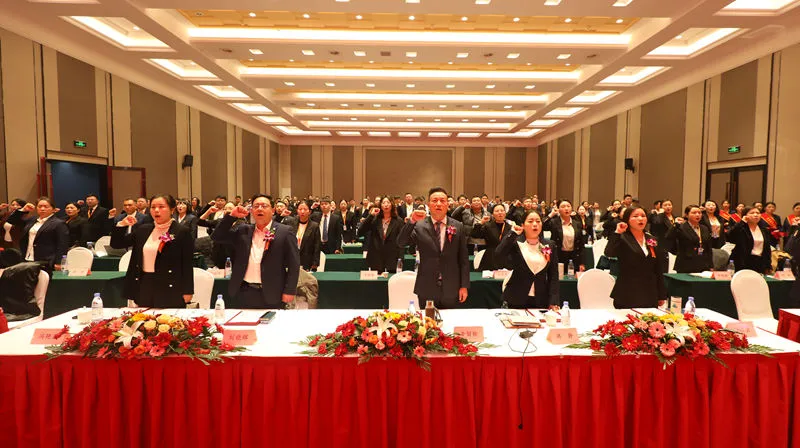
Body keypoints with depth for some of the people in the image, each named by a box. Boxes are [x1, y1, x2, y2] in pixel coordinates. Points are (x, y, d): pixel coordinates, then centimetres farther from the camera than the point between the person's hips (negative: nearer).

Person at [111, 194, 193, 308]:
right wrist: (122, 225, -1)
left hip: (170, 290, -5)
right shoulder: (143, 229, 11)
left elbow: (187, 264, -7)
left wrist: (187, 292, -9)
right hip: (144, 287, 5)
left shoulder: (182, 232, -6)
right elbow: (116, 244, 16)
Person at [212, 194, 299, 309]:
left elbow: (293, 264, -5)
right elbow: (217, 237, 9)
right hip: (245, 292, 4)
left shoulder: (284, 232, -3)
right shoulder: (243, 231, 11)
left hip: (271, 295, -4)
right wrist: (232, 216, -3)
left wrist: (289, 291, -10)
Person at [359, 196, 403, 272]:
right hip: (376, 259, 1)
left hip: (392, 259, -1)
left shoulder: (398, 221, 1)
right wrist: (371, 216, -10)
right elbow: (360, 232, -6)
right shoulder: (374, 219, 5)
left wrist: (400, 259, -10)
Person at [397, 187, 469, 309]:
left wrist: (464, 286, 0)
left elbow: (463, 258, 4)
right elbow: (400, 243, -13)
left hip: (450, 290, 1)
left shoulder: (458, 227, 2)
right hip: (426, 290, -1)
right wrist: (412, 222, -26)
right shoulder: (419, 226, -1)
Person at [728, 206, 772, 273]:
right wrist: (742, 222, -20)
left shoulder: (764, 230, 14)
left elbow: (767, 249, 18)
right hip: (744, 263, -5)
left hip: (760, 262, 6)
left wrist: (768, 267, 12)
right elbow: (730, 237, -26)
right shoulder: (741, 228, -4)